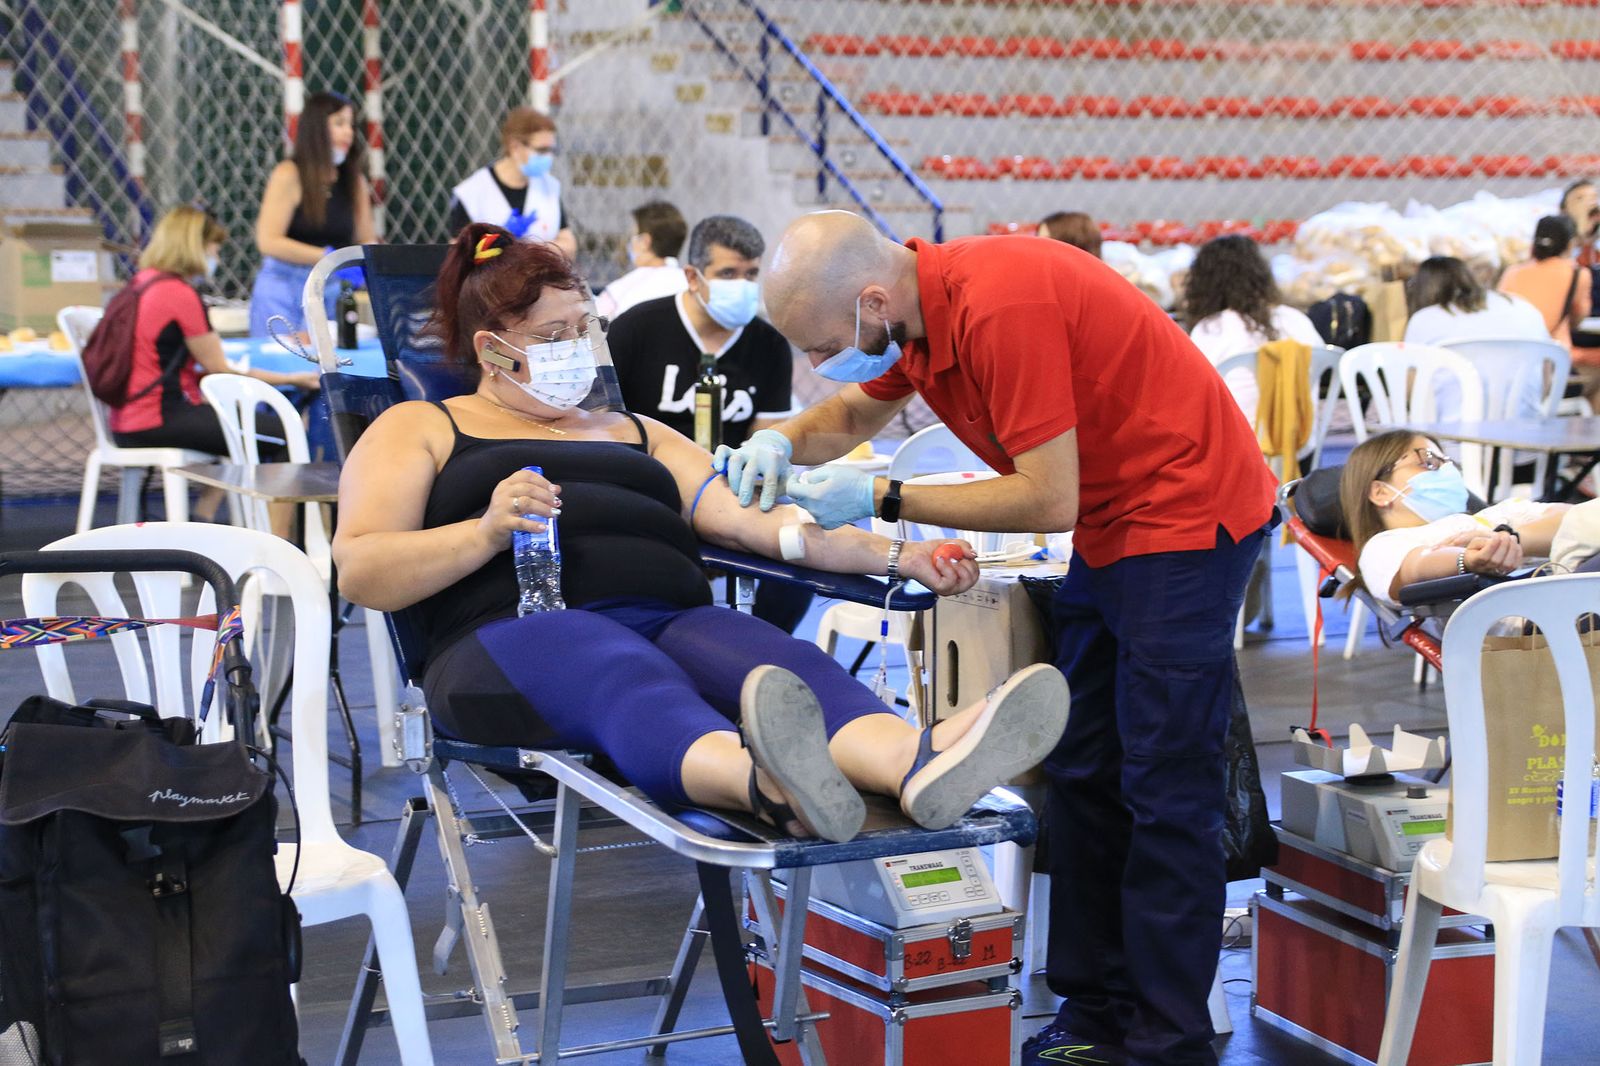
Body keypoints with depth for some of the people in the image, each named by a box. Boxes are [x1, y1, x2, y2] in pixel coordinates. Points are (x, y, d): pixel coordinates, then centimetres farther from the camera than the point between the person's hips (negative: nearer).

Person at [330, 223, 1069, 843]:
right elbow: (360, 574, 8)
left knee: (785, 668, -32)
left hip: (675, 620, 4)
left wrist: (897, 556, 7)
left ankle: (922, 765, -63)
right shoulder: (420, 430, 24)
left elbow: (755, 525, 22)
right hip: (521, 626, -4)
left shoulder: (642, 437, 36)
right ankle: (766, 784, -71)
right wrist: (488, 532, -9)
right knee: (629, 679, -40)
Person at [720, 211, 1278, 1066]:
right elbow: (855, 413, 20)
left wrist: (882, 500, -21)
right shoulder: (910, 304, 0)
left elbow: (1049, 499, -25)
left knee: (1164, 788, -7)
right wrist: (783, 440, -1)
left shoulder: (1001, 307, -28)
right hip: (1109, 529, 10)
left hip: (1187, 517, -10)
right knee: (1081, 773, 10)